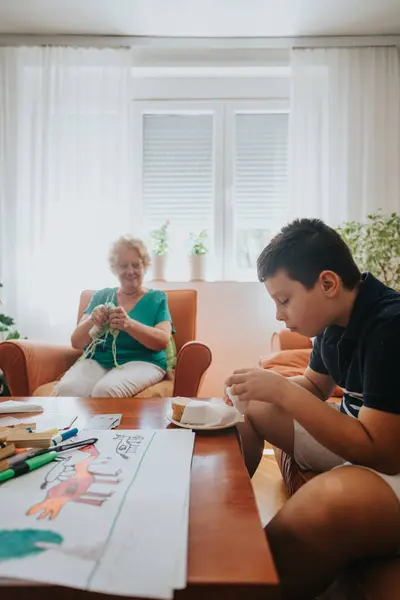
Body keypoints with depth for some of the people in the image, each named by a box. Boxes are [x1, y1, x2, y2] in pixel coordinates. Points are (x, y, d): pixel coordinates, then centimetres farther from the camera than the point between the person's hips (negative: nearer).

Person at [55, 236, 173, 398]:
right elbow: (76, 342, 7)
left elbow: (163, 341, -7)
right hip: (97, 361, 2)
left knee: (105, 390, -34)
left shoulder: (156, 298, 9)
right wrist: (91, 322, -16)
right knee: (66, 389, -30)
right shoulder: (101, 296, 15)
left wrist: (129, 324, -25)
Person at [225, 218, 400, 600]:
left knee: (320, 504, -37)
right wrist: (266, 385, -5)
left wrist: (281, 391, -27)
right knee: (250, 410, 9)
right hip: (358, 434, 9)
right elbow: (316, 386, 14)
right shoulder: (335, 320, -1)